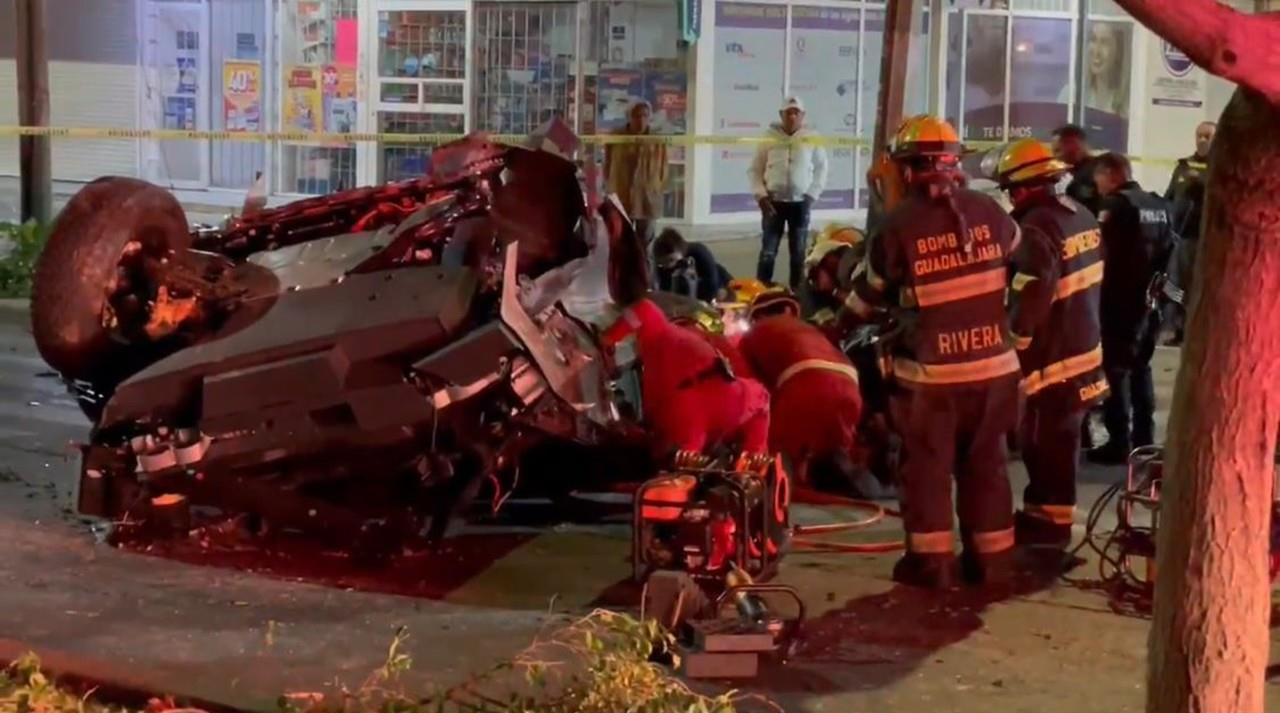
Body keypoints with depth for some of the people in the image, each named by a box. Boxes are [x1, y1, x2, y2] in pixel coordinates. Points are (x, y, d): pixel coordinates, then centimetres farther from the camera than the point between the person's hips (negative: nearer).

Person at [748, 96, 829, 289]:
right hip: (773, 202, 0)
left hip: (800, 203, 1)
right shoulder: (770, 138, 1)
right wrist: (761, 195, -7)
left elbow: (821, 169, 7)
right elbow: (755, 170, 4)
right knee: (768, 251, -1)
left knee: (798, 252, 6)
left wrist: (812, 195, -4)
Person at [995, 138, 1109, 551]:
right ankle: (1044, 510, 28)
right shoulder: (1082, 216, 8)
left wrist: (1015, 346, -14)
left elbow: (1031, 299, -24)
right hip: (1084, 346, 10)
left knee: (1047, 442, 0)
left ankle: (1050, 520, 8)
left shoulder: (1037, 228, -21)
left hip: (1053, 355, -10)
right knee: (1059, 438, 17)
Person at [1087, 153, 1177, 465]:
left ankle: (1120, 443, -1)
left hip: (1120, 303, -8)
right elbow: (1168, 253, 15)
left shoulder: (1116, 205, -15)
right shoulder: (1160, 206, 9)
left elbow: (1101, 252, -16)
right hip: (1150, 302, 8)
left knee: (1116, 371, -1)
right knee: (1140, 369, 19)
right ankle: (1144, 440, 24)